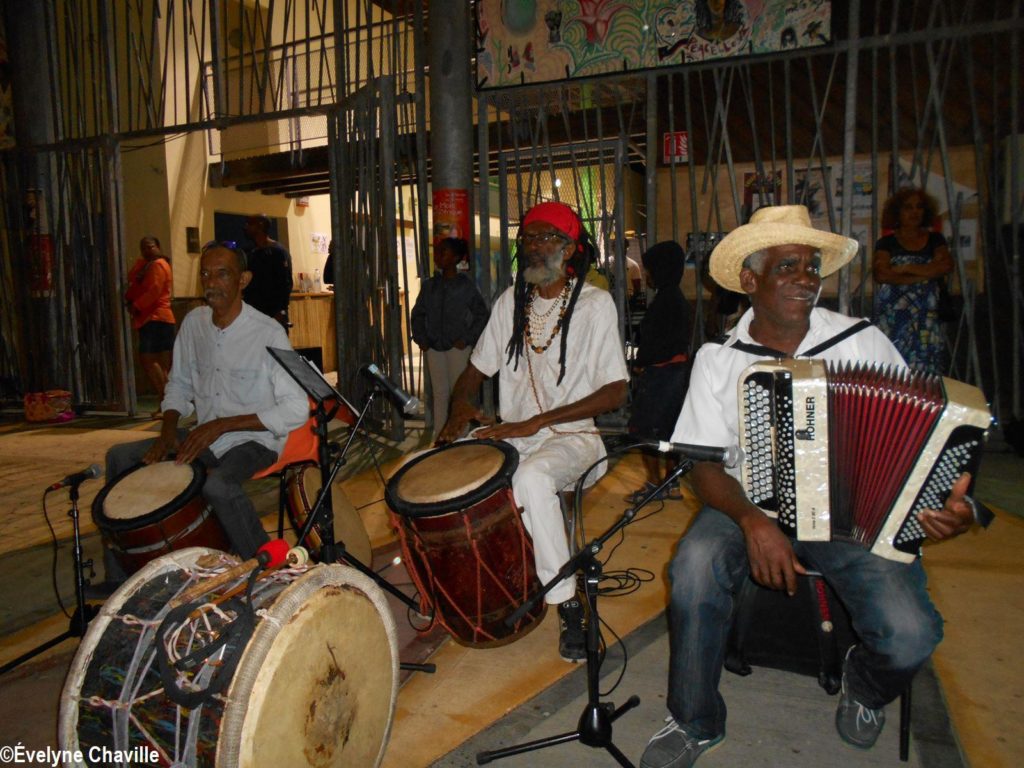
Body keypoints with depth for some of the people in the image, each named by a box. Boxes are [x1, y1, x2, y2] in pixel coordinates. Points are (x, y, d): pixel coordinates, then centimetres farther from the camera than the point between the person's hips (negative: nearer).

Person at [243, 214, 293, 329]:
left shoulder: (278, 251, -6)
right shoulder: (252, 254, 17)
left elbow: (285, 284, -13)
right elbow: (249, 284, 20)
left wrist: (281, 313, -21)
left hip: (274, 315, -7)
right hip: (253, 312, 7)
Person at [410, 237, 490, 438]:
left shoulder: (466, 285, -2)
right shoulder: (430, 285, 10)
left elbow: (482, 314, -3)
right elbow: (418, 313, 17)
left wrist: (467, 339, -9)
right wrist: (421, 338, 5)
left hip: (458, 347, -4)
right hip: (434, 347, 4)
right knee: (440, 393, 8)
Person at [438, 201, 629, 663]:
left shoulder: (594, 304, -7)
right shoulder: (510, 303, 9)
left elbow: (615, 392, -13)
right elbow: (476, 369, 15)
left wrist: (537, 421, -21)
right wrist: (461, 404, -9)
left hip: (571, 436, -5)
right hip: (512, 436, 6)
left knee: (531, 476, -38)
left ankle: (569, 605, -19)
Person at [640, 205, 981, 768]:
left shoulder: (862, 340, 1)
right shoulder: (718, 359, 0)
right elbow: (704, 465, -4)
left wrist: (952, 500, -16)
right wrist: (751, 521, -24)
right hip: (753, 504, 0)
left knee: (909, 635, -22)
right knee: (695, 564, -30)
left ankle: (865, 688, 19)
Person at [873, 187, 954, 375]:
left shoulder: (935, 240, 17)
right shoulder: (886, 243, 9)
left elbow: (947, 265, -1)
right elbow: (881, 274, -8)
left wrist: (906, 268, -5)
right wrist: (926, 274, -5)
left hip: (926, 318, 2)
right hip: (893, 318, -2)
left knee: (926, 369, -8)